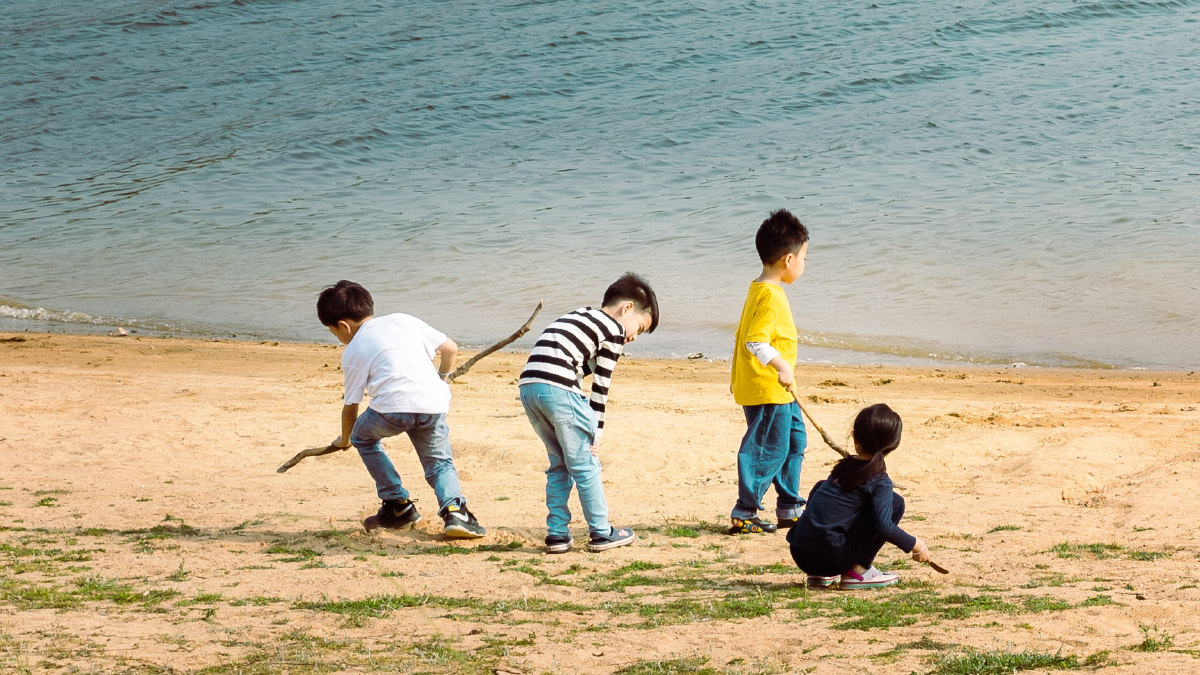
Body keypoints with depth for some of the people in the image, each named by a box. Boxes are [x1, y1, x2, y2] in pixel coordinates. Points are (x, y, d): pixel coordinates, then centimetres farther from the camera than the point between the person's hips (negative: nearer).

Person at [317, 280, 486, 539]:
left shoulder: (352, 351, 15)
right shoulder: (403, 320, 24)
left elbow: (351, 405, 20)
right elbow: (450, 348, 23)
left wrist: (344, 439, 39)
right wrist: (442, 378, 44)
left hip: (393, 406, -3)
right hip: (434, 404, 3)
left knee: (363, 437, 28)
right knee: (439, 462, 22)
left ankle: (399, 506, 23)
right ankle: (454, 508, -8)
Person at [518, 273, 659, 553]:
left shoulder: (579, 317, 29)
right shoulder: (613, 329, 4)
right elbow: (601, 386, 1)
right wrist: (596, 433, 3)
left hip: (528, 385, 8)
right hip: (559, 389, -8)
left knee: (559, 463, 19)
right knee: (585, 464, 4)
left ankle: (557, 533, 18)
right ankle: (601, 533, 11)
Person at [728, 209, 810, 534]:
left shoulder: (759, 290, 13)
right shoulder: (770, 297, -20)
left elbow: (744, 335, 20)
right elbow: (756, 341, -29)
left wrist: (735, 374, 26)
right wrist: (782, 367, -27)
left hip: (780, 392, 11)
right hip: (766, 390, -11)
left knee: (793, 440, 18)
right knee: (768, 449, -6)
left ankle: (790, 507, 26)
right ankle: (744, 514, -1)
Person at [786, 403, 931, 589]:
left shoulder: (843, 465, 14)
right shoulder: (879, 481, -5)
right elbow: (884, 526, -15)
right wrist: (915, 545, 0)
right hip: (833, 558, -6)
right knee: (895, 503, 2)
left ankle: (821, 574, 24)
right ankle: (857, 571, 2)